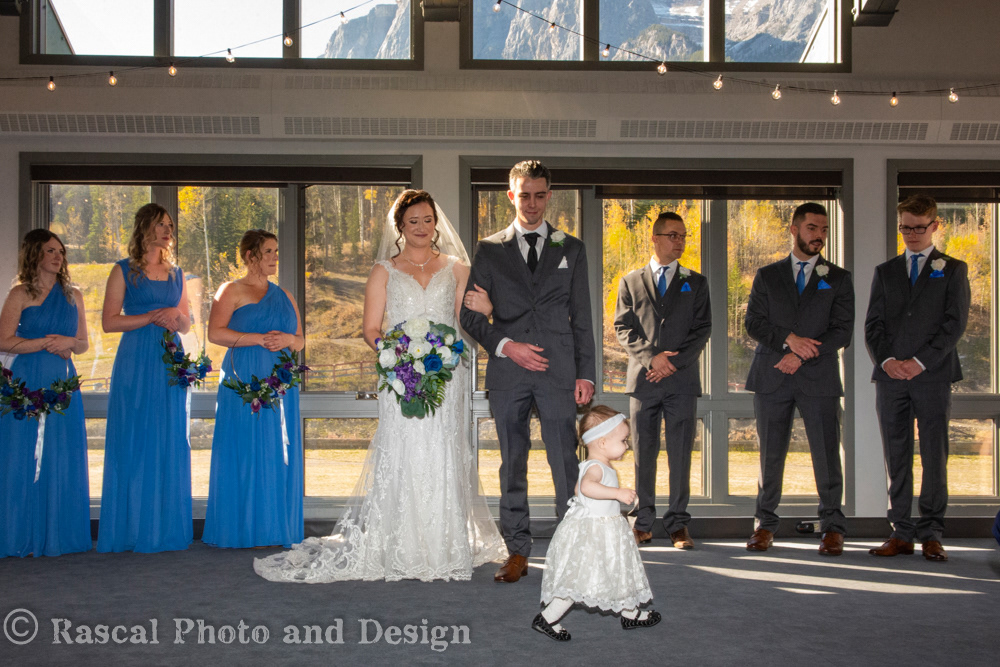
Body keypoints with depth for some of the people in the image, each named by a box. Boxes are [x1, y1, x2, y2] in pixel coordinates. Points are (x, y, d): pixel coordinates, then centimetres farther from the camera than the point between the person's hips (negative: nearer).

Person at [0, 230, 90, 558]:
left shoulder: (72, 295, 14)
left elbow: (83, 343, 16)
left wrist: (67, 342, -5)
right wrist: (46, 342, -11)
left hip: (62, 383, 4)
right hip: (28, 382, -4)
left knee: (62, 458, 2)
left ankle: (57, 534, 9)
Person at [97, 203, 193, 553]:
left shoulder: (175, 274, 16)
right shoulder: (124, 271, 2)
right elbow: (109, 321, -5)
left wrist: (175, 315, -3)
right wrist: (152, 317, -11)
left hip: (169, 364, 5)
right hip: (135, 365, -4)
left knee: (169, 442, 3)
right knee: (133, 441, -4)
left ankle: (165, 528, 10)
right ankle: (131, 529, 3)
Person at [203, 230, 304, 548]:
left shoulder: (284, 296, 19)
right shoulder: (232, 291, 3)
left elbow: (300, 340, 19)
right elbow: (215, 333, -8)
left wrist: (286, 339, -3)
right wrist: (259, 339, -13)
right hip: (244, 382, -5)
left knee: (278, 452, 3)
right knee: (244, 451, -6)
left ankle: (275, 528, 9)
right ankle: (242, 529, -2)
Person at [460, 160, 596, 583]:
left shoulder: (570, 249, 12)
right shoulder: (490, 250, 10)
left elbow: (582, 317, 9)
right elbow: (470, 313, 7)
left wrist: (585, 374, 2)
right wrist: (505, 345, -8)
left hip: (558, 373, -1)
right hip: (507, 372, 1)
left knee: (566, 462, -4)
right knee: (512, 465, 5)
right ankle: (518, 552, 12)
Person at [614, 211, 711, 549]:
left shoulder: (696, 283, 12)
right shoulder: (631, 282, 12)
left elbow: (702, 329, 4)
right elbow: (623, 328, 4)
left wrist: (674, 361, -9)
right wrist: (651, 357, -10)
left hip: (682, 381, 0)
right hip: (643, 379, 0)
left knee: (680, 455, 1)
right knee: (643, 454, 3)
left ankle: (677, 524, 8)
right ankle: (642, 523, 11)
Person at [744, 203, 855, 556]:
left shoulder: (838, 279, 10)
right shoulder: (767, 276, 12)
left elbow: (842, 330, 1)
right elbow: (754, 324, 4)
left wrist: (802, 355, -10)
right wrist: (788, 338, -12)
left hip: (819, 379, -1)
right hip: (772, 379, 1)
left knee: (826, 453, -3)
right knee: (770, 453, 4)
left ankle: (832, 528, 8)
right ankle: (765, 524, 14)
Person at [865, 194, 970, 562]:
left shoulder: (953, 270, 8)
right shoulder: (885, 271, 16)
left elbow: (955, 323, -2)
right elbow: (872, 324, 10)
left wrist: (920, 362, -11)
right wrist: (886, 360, -7)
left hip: (933, 376, -2)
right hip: (891, 376, 3)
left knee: (934, 456, -2)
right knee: (896, 457, 3)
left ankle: (931, 534, 4)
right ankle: (901, 532, 8)